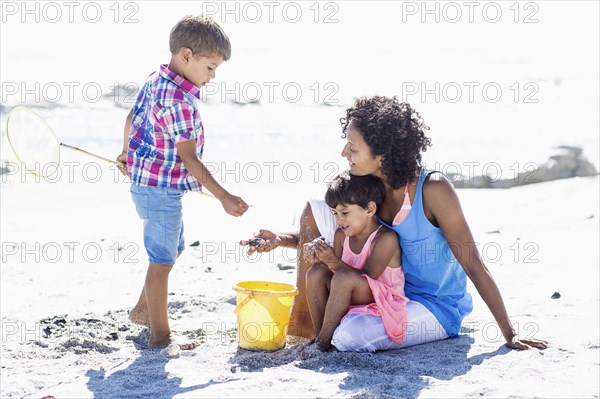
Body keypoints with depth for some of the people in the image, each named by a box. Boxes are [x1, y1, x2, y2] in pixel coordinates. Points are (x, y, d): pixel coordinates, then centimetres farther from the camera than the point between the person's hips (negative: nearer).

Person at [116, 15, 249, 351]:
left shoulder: (154, 81, 4)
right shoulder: (180, 102, -25)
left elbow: (133, 117, 19)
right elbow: (189, 158, -26)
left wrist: (127, 153, 36)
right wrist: (224, 197, -25)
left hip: (146, 182, 10)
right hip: (161, 189, -10)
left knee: (173, 250, 23)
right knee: (162, 261, -1)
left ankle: (143, 310, 37)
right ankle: (160, 334, 9)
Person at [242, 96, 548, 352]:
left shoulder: (433, 189, -25)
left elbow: (474, 266, -21)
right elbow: (334, 233, 9)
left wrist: (509, 336, -19)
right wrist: (281, 240, -9)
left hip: (436, 308, -7)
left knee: (348, 337, -34)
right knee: (315, 211, -7)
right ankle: (302, 321, -1)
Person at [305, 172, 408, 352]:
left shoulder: (386, 238, -18)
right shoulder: (341, 235, 4)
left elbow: (367, 278, -23)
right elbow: (336, 267, 6)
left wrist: (333, 261, -30)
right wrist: (323, 260, -16)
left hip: (381, 300, -7)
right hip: (350, 300, 7)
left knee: (344, 277, -32)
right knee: (316, 272, -12)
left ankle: (325, 339, -21)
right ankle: (319, 335, -10)